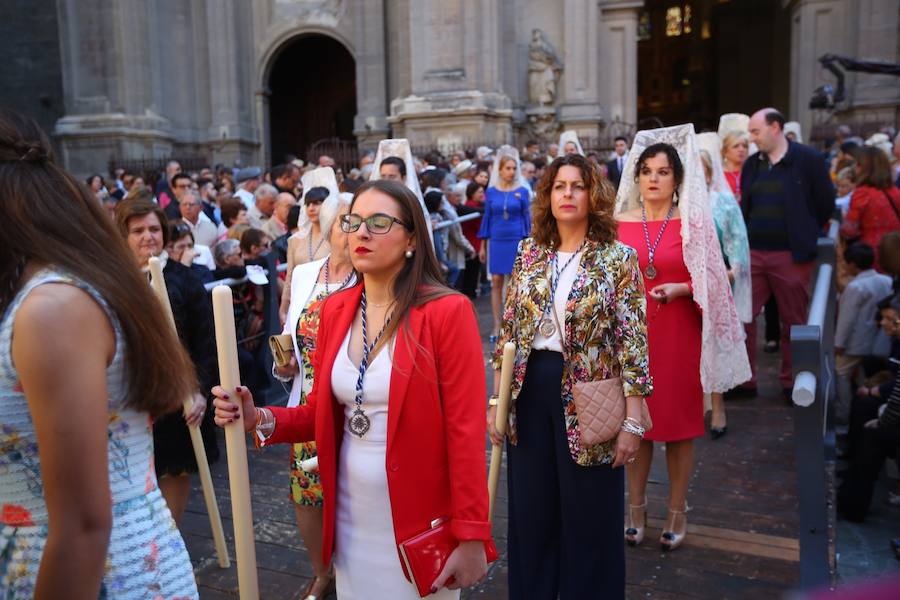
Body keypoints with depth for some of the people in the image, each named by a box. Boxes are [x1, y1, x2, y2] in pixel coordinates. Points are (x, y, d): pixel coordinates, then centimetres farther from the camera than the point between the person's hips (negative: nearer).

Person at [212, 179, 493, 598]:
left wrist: (471, 537, -14)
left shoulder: (448, 311, -15)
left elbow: (465, 431, -15)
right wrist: (261, 419, -9)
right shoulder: (335, 309, 3)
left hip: (419, 522, -5)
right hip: (349, 518, 5)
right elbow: (321, 411, 9)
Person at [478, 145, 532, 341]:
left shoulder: (522, 191, 1)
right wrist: (483, 246, 5)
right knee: (496, 282, 1)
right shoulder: (491, 191, 4)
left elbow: (527, 218, 4)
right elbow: (487, 218, 7)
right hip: (496, 242, 1)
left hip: (517, 241, -1)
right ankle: (497, 325, 6)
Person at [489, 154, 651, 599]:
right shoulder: (529, 253, 5)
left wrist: (632, 421, -12)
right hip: (529, 394, 4)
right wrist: (498, 401, 5)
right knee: (530, 512, 15)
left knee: (588, 519, 9)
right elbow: (509, 330, 8)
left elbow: (633, 341, -8)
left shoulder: (617, 258, -6)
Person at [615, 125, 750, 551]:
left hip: (679, 335, -1)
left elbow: (712, 283, -1)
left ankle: (677, 511, 24)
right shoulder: (620, 223, 3)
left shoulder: (694, 224, -2)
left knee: (680, 422, 7)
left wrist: (680, 288, -17)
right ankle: (636, 506, 25)